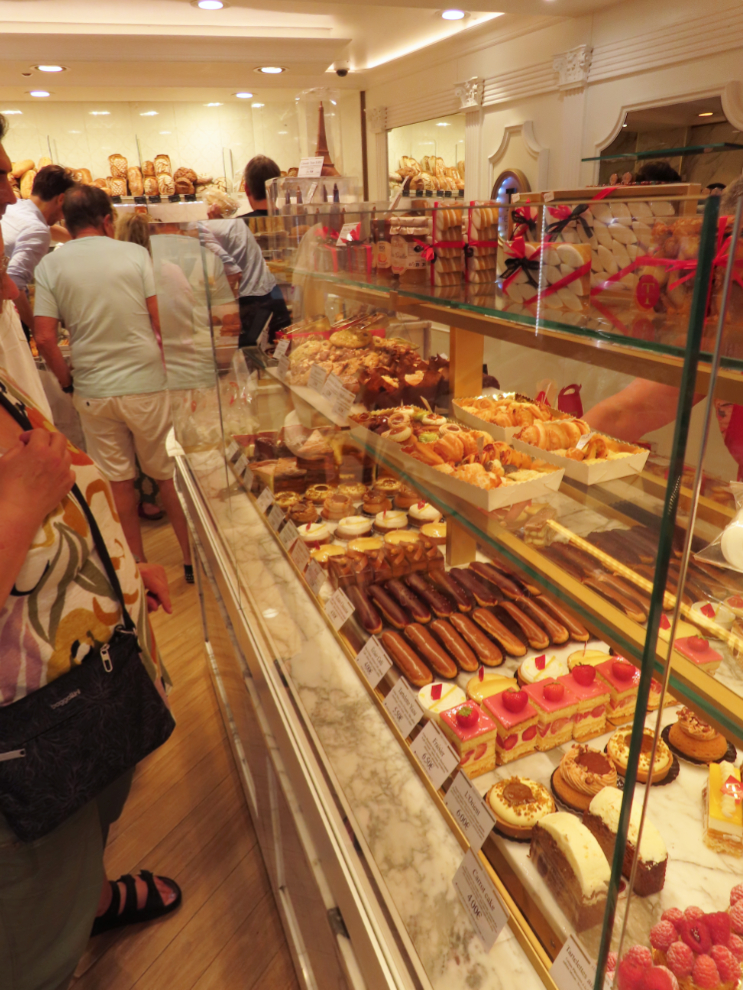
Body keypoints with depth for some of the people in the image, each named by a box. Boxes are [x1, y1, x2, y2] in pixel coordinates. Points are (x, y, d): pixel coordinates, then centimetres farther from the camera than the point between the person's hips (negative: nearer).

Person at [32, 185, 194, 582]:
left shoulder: (49, 265, 0)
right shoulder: (134, 254, -3)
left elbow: (44, 338, -5)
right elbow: (162, 322, -5)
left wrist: (67, 382, 8)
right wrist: (169, 368, 8)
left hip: (92, 393, 2)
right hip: (145, 384, -1)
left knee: (118, 480, 13)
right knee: (169, 473, 10)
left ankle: (137, 564, 25)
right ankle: (193, 557, 19)